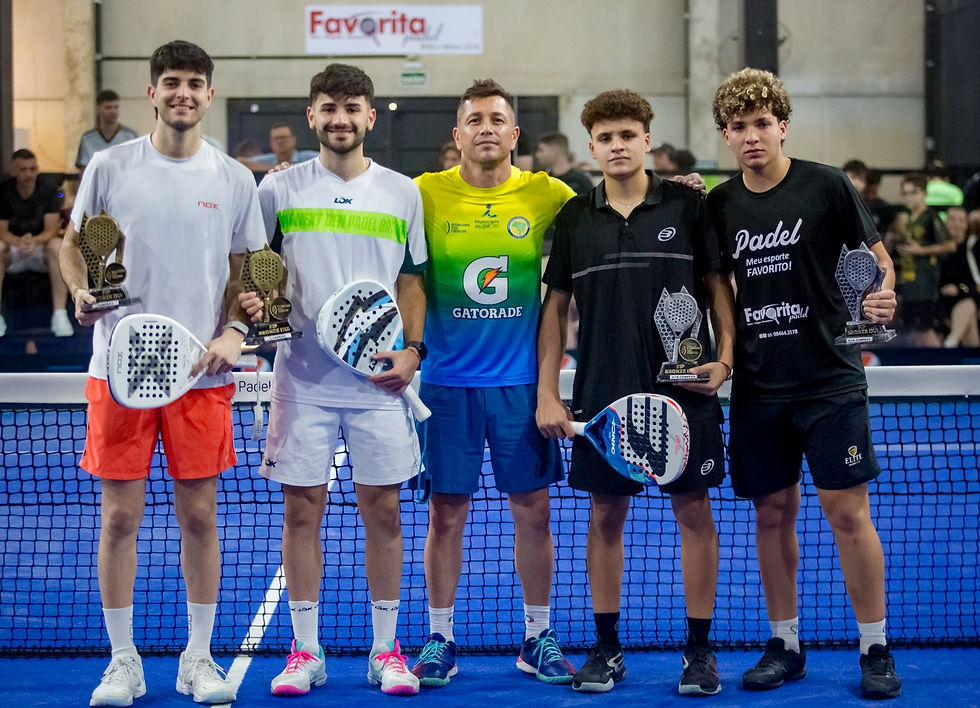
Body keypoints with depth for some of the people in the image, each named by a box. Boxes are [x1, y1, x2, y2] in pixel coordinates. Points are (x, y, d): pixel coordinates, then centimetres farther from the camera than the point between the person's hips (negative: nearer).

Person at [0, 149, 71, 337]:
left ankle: (60, 314, -38)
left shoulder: (49, 190, -10)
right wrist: (19, 242, -35)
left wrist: (34, 241, -39)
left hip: (41, 249, 0)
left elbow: (51, 230, -15)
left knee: (57, 246, -34)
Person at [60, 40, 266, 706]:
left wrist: (234, 330, -6)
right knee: (121, 515, 1)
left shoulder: (234, 179, 5)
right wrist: (81, 290, -10)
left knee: (199, 514, 5)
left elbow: (244, 270, 11)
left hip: (202, 372, 1)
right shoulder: (110, 167, 1)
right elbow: (73, 244, 10)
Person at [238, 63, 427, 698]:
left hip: (380, 378, 1)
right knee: (301, 509, 2)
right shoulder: (279, 189, 4)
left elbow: (413, 281, 10)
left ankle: (386, 650, 13)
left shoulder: (403, 193, 7)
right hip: (304, 375, 0)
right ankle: (305, 651, 11)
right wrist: (247, 299, -11)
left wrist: (413, 349, -2)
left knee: (384, 510, 3)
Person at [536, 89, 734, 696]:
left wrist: (726, 357, -8)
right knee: (606, 515, 6)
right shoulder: (574, 218, 7)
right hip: (602, 395, 2)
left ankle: (700, 649, 10)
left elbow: (719, 287, 6)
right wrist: (547, 394, 4)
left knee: (693, 511, 1)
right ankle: (607, 649, 16)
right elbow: (555, 305, 10)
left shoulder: (687, 205, 2)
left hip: (683, 390, -2)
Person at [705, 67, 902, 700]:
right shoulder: (718, 205, 6)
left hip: (830, 379, -4)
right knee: (773, 513, 8)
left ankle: (876, 650, 4)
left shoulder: (827, 186, -5)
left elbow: (876, 255, 2)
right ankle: (785, 644, 20)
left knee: (848, 511, -5)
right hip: (758, 385, 4)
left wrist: (881, 298, -18)